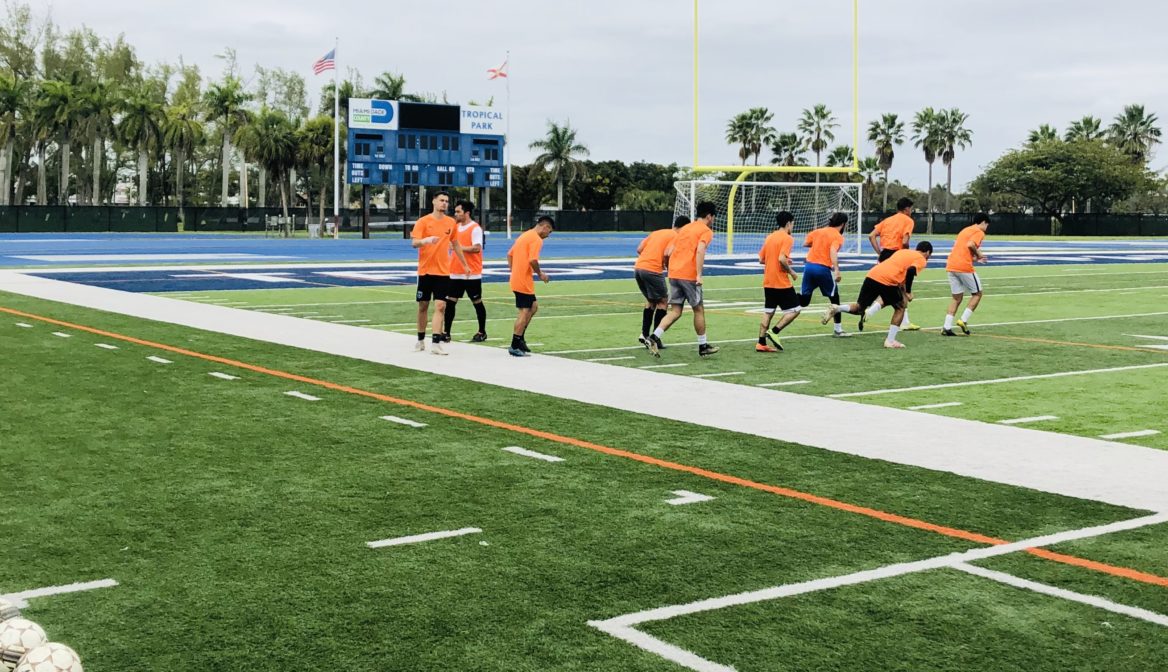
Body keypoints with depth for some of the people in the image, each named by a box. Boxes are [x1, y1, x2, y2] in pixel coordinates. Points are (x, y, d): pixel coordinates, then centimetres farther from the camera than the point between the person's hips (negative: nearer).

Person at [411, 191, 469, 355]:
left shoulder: (451, 222, 7)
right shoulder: (423, 221, -4)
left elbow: (455, 244, 19)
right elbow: (414, 243, -14)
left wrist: (464, 264, 23)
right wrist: (425, 240, -35)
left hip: (443, 272, 2)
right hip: (425, 271, -2)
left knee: (440, 306, -9)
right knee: (423, 306, 8)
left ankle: (436, 343, -11)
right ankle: (421, 340, 23)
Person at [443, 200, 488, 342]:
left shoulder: (475, 228, -11)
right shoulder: (456, 227, 12)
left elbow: (477, 248, -21)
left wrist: (459, 247, -20)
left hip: (471, 274, -7)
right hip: (456, 273, 7)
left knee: (477, 302, 4)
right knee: (450, 301, 2)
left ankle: (482, 332, 16)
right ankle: (446, 333, 6)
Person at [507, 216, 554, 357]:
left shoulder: (525, 235, 17)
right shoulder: (536, 239, -13)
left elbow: (510, 254, 21)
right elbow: (532, 260, -24)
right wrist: (540, 274, -9)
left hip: (516, 279, 10)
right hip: (524, 282, -10)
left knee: (533, 306, 20)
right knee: (525, 312, -4)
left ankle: (520, 338, 19)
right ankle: (515, 346, -1)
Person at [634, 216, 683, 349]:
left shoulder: (657, 232, 23)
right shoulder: (676, 237, 0)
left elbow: (639, 249, 16)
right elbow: (666, 254, -15)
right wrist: (669, 268, 3)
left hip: (638, 267, 8)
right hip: (652, 270, -8)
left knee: (651, 301, 22)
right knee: (663, 302, 6)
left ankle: (644, 335, 18)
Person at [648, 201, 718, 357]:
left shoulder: (684, 228, 20)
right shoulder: (706, 231, -1)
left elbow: (668, 252, 17)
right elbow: (700, 251, -20)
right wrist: (699, 275, -23)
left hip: (673, 273, 6)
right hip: (689, 275, -6)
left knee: (675, 311, 7)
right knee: (699, 309, 8)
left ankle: (654, 337, -11)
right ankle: (703, 346, 17)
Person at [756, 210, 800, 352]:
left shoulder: (769, 237, 11)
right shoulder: (787, 238, -12)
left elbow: (761, 259, 13)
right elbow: (781, 259, -23)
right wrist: (791, 272, -9)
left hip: (768, 282, 8)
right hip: (782, 283, -8)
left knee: (768, 312, 11)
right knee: (795, 309, 3)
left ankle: (761, 343, 8)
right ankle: (774, 332, -9)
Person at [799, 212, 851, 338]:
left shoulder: (818, 231, 11)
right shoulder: (838, 237, -5)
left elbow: (805, 243, 17)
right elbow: (833, 252, -21)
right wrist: (836, 269, -30)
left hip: (809, 265, 5)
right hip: (823, 268, -5)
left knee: (804, 300, 14)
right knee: (834, 298, 11)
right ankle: (838, 330, 15)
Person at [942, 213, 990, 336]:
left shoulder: (965, 230, 24)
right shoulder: (979, 232, -2)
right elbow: (970, 244, -20)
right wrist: (978, 254, -4)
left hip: (951, 265, 8)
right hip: (964, 267, -8)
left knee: (957, 298, 13)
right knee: (977, 294, 10)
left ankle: (947, 327, 3)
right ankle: (964, 320, -1)